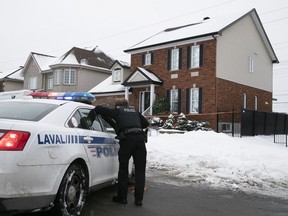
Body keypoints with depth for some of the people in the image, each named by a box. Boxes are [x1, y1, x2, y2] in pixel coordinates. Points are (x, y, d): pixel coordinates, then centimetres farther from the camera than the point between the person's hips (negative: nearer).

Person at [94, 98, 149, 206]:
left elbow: (98, 108, 14)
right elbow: (146, 123, 29)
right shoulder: (135, 111, 26)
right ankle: (139, 199, 11)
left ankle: (122, 197, 18)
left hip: (127, 138, -3)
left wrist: (92, 115, 34)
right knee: (140, 170, 9)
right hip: (140, 138, 3)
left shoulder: (117, 111, 15)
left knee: (123, 170, 11)